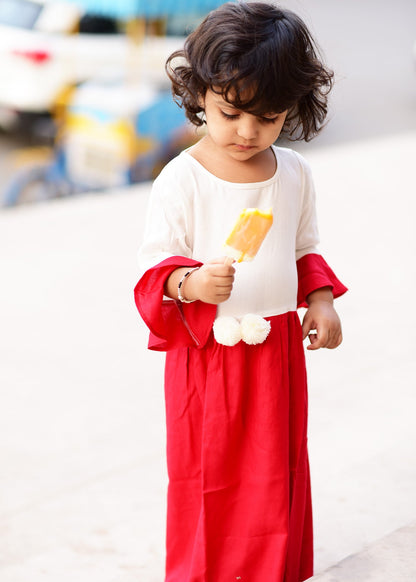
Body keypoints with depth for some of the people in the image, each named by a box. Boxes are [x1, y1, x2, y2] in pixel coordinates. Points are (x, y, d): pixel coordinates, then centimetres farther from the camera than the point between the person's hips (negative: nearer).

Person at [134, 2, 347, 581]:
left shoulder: (295, 173, 2)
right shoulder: (182, 180, -13)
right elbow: (155, 266, -11)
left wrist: (320, 300, 1)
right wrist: (189, 283, -32)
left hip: (279, 349, 4)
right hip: (206, 354, -4)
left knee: (276, 476, 13)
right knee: (207, 479, 8)